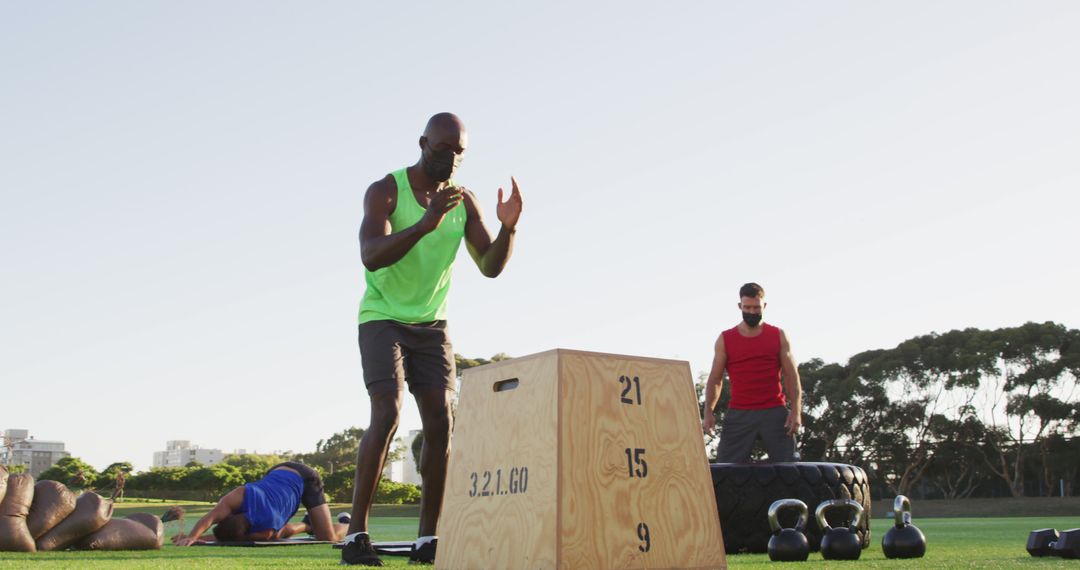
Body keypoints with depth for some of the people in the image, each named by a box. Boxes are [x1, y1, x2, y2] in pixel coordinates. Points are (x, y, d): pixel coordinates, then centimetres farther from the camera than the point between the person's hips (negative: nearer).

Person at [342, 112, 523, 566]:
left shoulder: (464, 201, 0)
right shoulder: (384, 191, -13)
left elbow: (491, 268, -4)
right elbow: (371, 257, -28)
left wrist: (508, 227, -24)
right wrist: (426, 223, -42)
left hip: (431, 325, 5)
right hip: (382, 319, -4)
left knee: (440, 423, -7)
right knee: (387, 416, -21)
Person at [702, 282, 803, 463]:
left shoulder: (778, 336, 9)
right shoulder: (725, 339, 8)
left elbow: (791, 376, 6)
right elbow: (715, 379, 7)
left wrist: (796, 410, -7)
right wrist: (708, 412, -6)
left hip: (775, 412, 0)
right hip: (739, 414, 0)